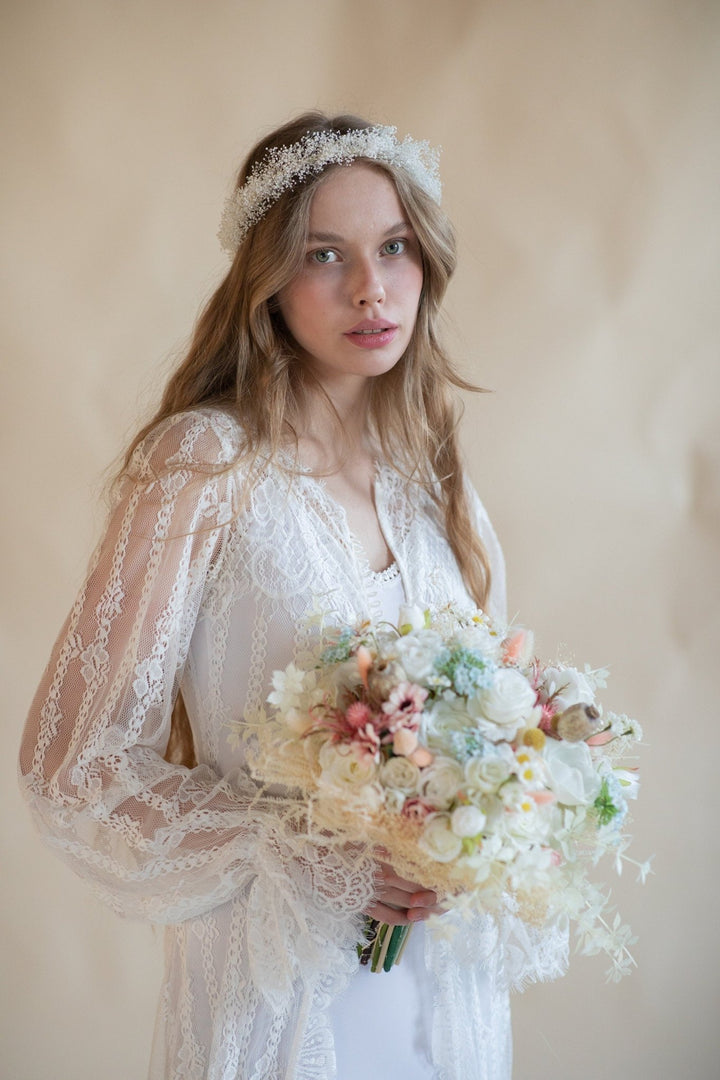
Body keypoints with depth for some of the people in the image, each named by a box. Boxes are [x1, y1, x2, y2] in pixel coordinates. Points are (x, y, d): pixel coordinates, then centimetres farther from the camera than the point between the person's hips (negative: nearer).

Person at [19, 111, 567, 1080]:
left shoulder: (432, 473, 3)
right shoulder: (205, 461, -14)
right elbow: (73, 761, -14)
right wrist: (306, 859, -21)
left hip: (447, 964, 5)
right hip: (282, 977, -5)